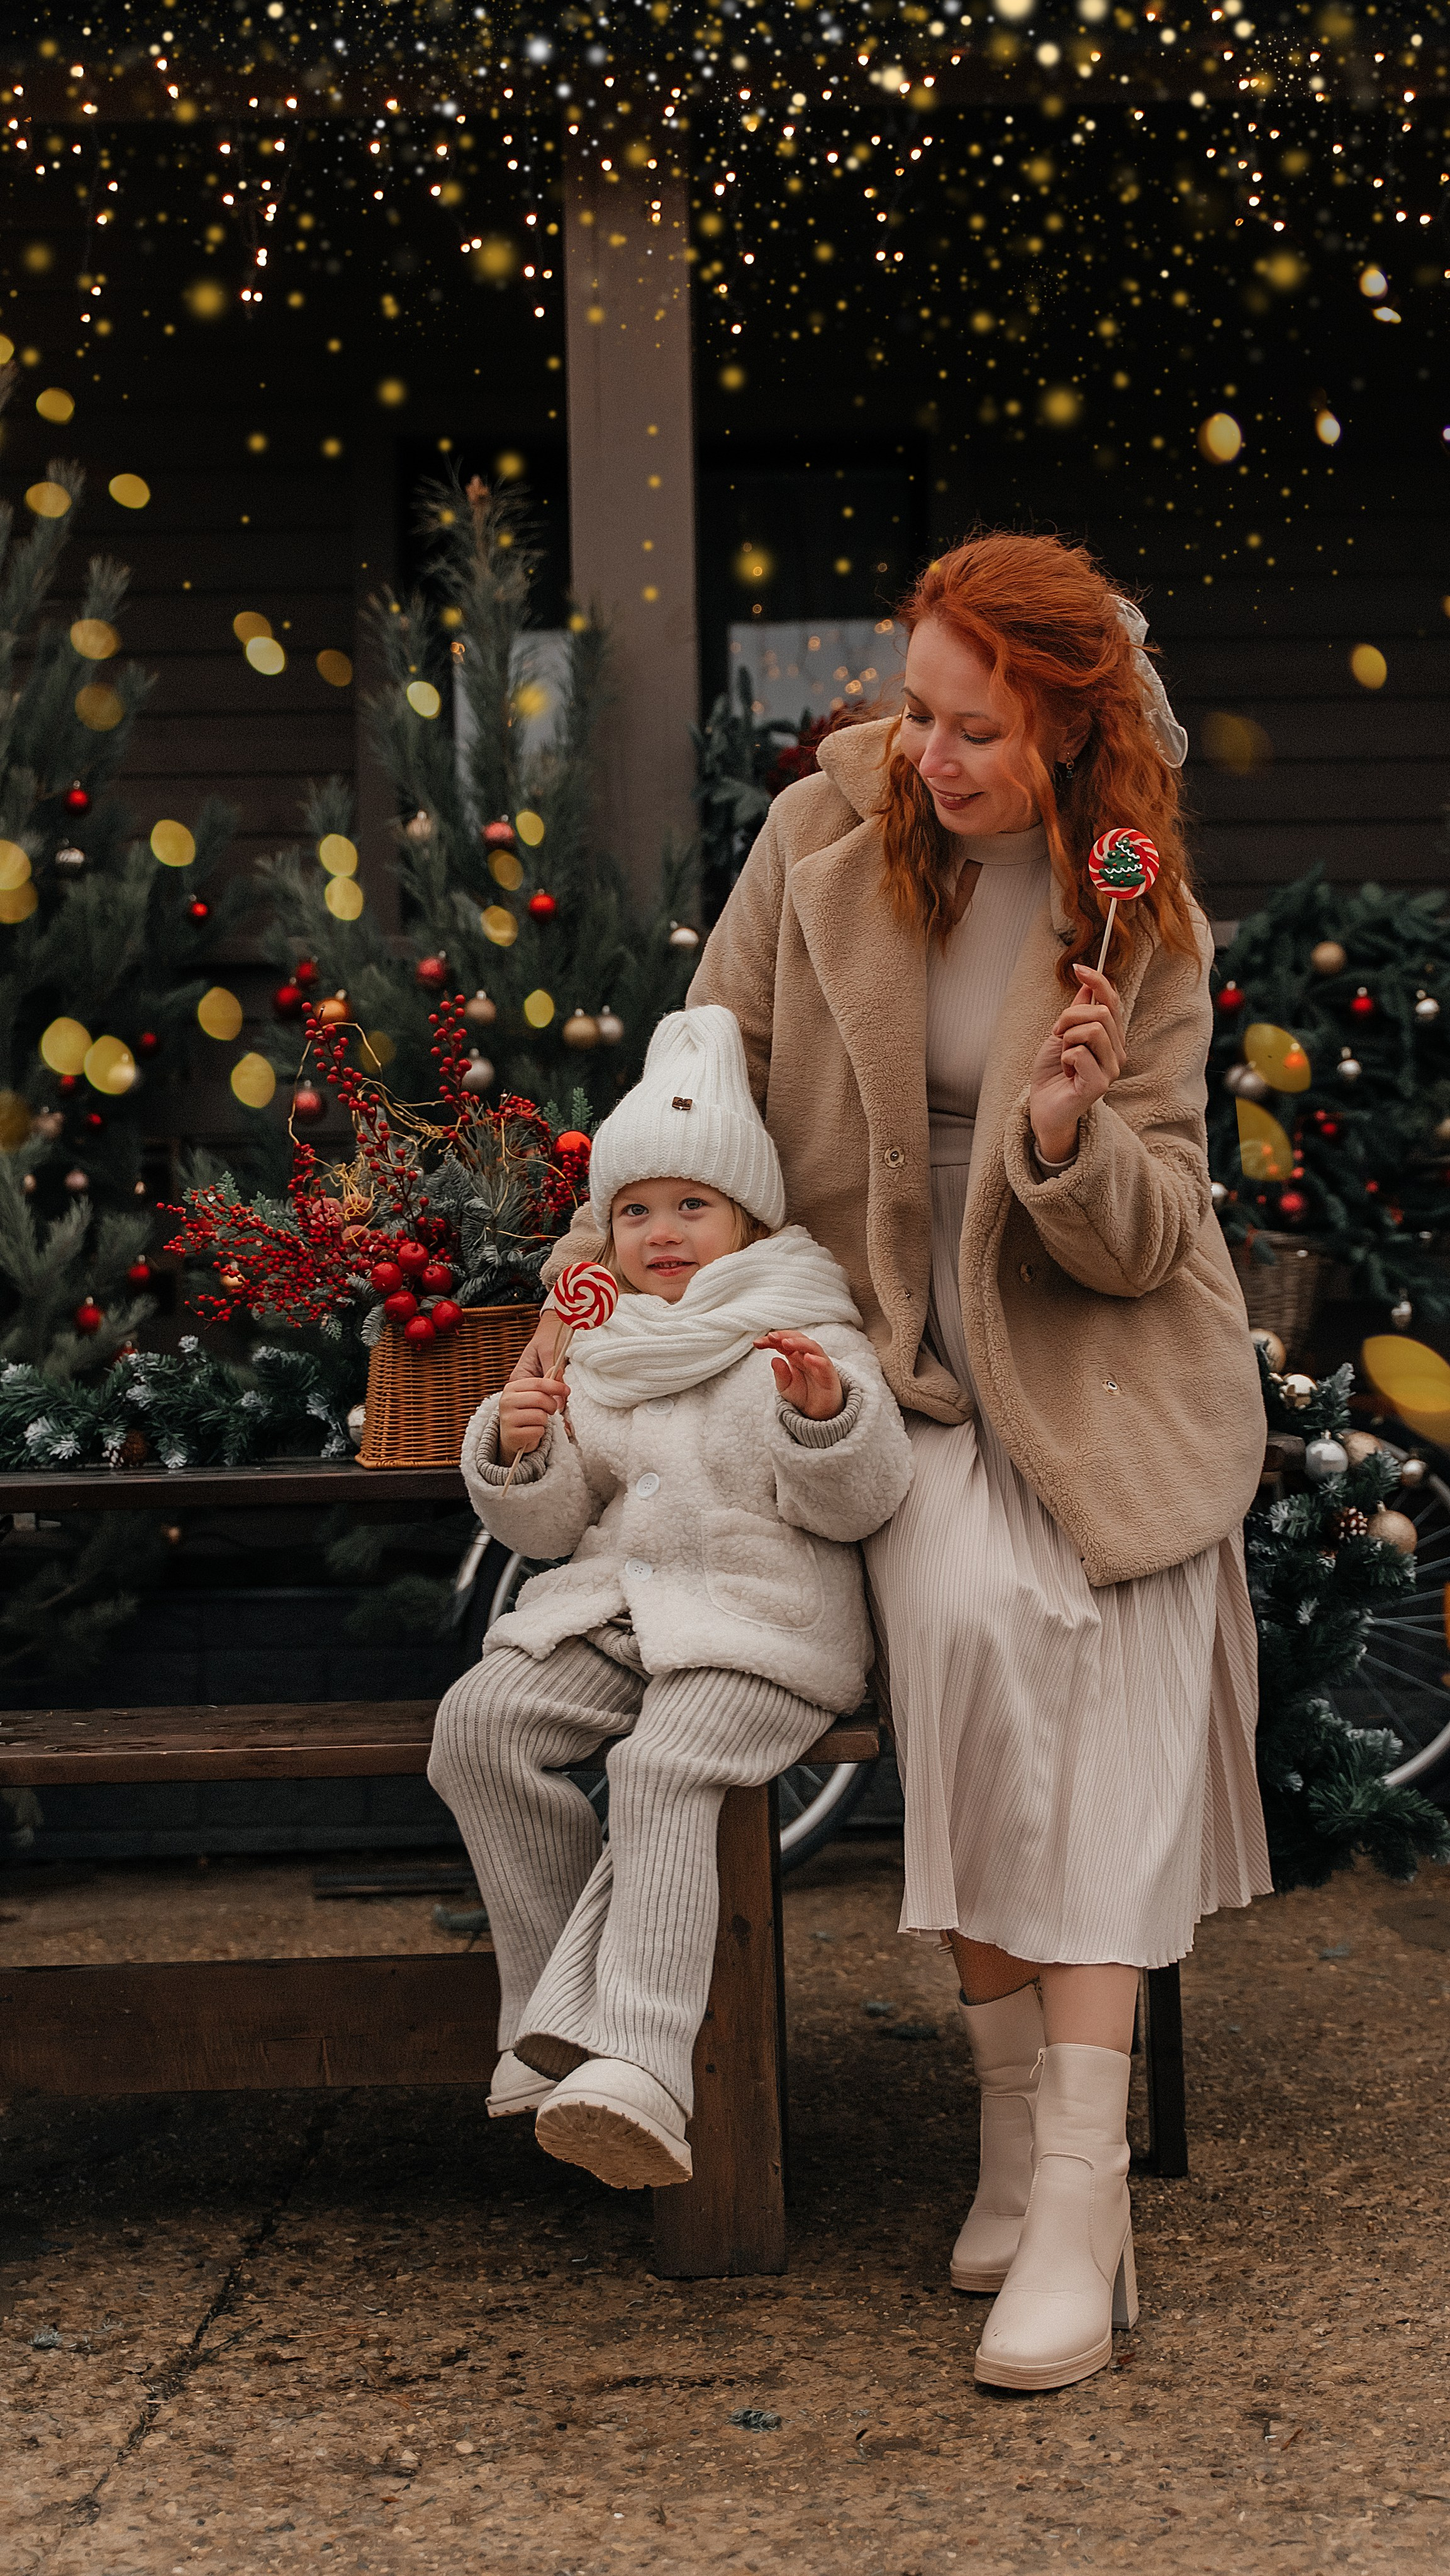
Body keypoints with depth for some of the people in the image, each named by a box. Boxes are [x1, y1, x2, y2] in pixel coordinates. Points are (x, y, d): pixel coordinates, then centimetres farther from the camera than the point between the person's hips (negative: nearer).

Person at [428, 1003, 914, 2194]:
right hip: (617, 1606, 6)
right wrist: (520, 1451, -5)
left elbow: (854, 1506, -6)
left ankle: (637, 2065, -40)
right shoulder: (604, 1358, 19)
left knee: (664, 1771, -32)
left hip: (759, 1621, -6)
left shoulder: (809, 1342, 3)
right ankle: (558, 2009, -9)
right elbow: (555, 1526, 16)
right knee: (480, 1724, -17)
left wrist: (828, 1413, -25)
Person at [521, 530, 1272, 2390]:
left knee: (1100, 1682, -25)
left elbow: (1146, 1241, -6)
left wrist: (1073, 1133, -26)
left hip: (1098, 1365, 0)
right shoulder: (823, 835, -1)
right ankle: (1018, 2119, -18)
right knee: (969, 1615, -29)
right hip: (888, 1364, 0)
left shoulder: (1144, 923, -4)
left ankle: (1082, 2192, -26)